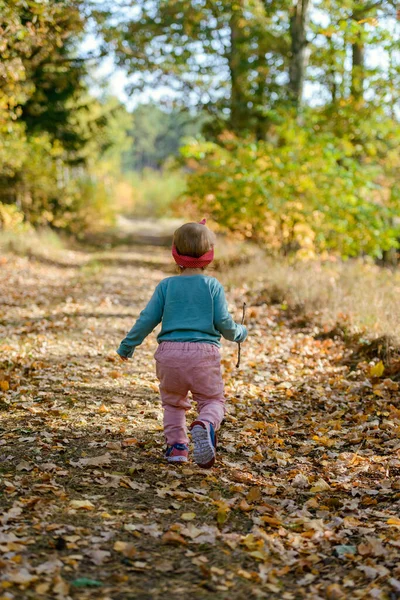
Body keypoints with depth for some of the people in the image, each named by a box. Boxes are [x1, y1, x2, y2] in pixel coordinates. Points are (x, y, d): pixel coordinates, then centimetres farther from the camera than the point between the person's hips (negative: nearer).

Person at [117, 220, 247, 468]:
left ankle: (177, 445, 12)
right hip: (204, 353, -2)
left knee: (173, 401, 23)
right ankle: (206, 425, -23)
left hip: (169, 353, 2)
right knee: (213, 400, 9)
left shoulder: (166, 285, 5)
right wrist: (239, 333, 20)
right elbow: (223, 322, -2)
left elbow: (148, 319, 4)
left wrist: (128, 345, 16)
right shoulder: (213, 286, 2)